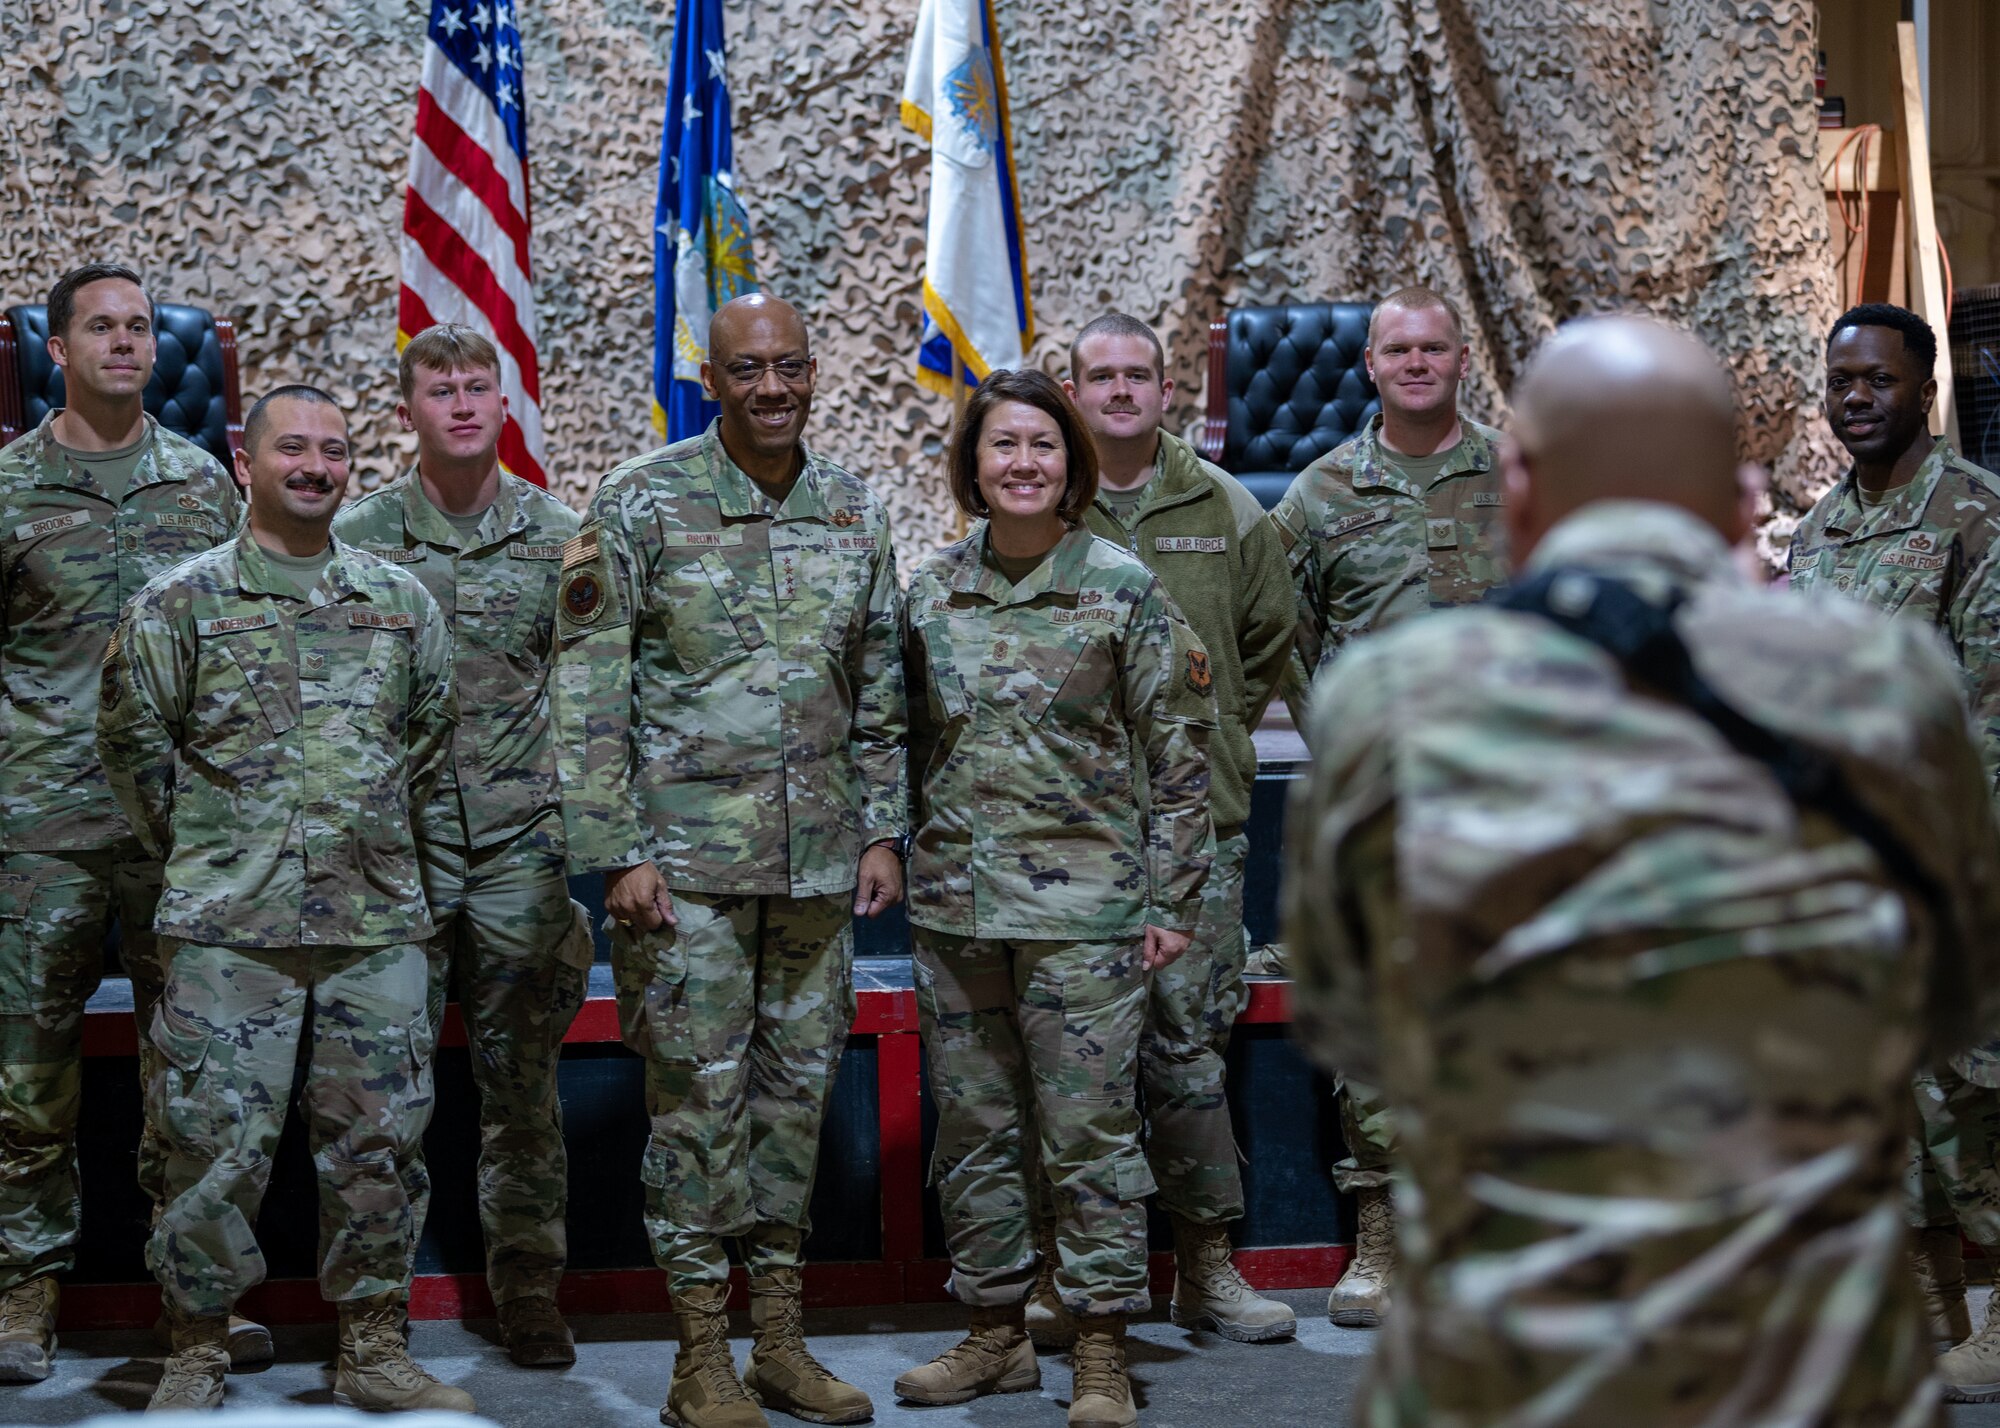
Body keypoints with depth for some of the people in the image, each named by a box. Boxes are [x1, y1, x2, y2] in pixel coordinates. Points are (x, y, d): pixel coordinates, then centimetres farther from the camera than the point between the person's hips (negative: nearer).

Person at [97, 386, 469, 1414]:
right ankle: (196, 1351, 10)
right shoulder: (182, 601, 2)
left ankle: (372, 1352, 16)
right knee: (215, 1142, -2)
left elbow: (431, 739, 20)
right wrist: (196, 851, 7)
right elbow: (132, 736, 5)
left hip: (378, 923, 3)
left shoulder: (401, 602, 11)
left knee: (377, 1140, 5)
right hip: (228, 927, -3)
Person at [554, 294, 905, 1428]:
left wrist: (884, 829, 9)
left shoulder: (857, 513, 9)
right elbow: (590, 689, -7)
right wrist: (620, 851, -12)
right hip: (691, 853, -4)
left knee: (799, 1085, 9)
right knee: (700, 1092, -2)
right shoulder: (643, 504, -5)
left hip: (819, 857, 5)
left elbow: (882, 691, 16)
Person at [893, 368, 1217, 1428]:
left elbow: (1180, 754, -2)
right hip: (954, 904, 4)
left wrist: (1171, 901, -6)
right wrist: (903, 861, 10)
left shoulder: (1121, 589, -3)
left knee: (1088, 1131, -2)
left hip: (1081, 904, -4)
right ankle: (996, 1333, 22)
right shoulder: (930, 595, 8)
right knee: (973, 1130, 10)